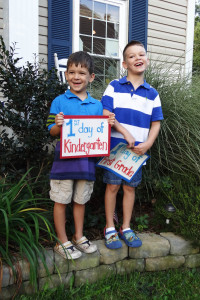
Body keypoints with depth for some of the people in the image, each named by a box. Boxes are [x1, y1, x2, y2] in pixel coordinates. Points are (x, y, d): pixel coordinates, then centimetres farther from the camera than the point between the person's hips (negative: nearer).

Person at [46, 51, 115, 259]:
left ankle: (78, 236, 35)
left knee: (80, 200, 17)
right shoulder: (59, 101, -3)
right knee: (61, 201, 7)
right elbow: (52, 132, -3)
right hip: (64, 159, -3)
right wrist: (58, 125, -24)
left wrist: (109, 124, -8)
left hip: (87, 161, 3)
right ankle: (62, 241, 24)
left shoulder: (97, 105, 7)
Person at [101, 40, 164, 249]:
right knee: (112, 186, 4)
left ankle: (126, 228, 25)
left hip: (138, 150, 3)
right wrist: (125, 133, -17)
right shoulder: (114, 87, -1)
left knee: (130, 187, 11)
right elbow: (106, 114, -9)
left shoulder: (152, 94, 7)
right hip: (115, 147, -2)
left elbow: (156, 122, 6)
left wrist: (148, 144, -10)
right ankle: (110, 229, 19)